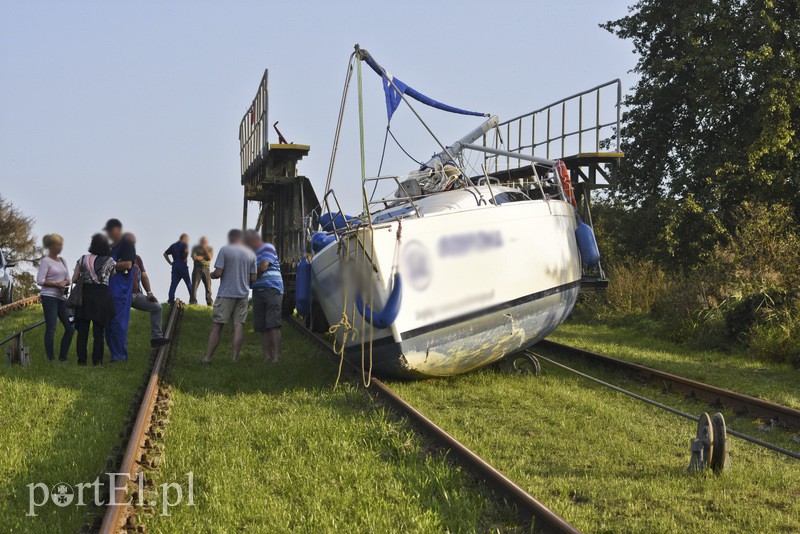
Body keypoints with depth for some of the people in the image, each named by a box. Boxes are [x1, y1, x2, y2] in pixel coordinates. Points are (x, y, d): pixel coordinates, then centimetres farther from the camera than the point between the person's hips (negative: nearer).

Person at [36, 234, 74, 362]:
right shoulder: (46, 261, -5)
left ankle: (62, 357, 14)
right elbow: (40, 281, -11)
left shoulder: (62, 260, 16)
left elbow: (68, 280, 18)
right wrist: (56, 284, -15)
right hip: (49, 297, -7)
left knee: (70, 328, 4)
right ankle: (51, 359, -4)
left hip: (61, 297, 7)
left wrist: (64, 282, -4)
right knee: (51, 328, -8)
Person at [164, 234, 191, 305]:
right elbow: (186, 251, -26)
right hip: (182, 265, -5)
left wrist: (170, 262, 13)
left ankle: (171, 300, -7)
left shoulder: (173, 245, 17)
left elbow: (165, 254, 16)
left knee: (174, 283, 2)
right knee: (188, 283, 4)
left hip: (175, 266, 5)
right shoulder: (184, 245, -3)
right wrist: (185, 259, -11)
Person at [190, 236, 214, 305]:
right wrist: (204, 256, -1)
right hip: (197, 268, -1)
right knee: (194, 286, -8)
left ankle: (209, 302, 0)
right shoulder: (196, 248, 9)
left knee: (208, 286, -4)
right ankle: (192, 302, -9)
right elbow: (194, 257, -5)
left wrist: (205, 250, -10)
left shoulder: (210, 249, 12)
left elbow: (210, 257, -4)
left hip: (206, 269, 1)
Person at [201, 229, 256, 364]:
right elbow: (253, 278, 7)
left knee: (216, 326, 0)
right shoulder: (251, 254, 9)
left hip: (226, 294, -3)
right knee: (238, 326, 2)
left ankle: (207, 357, 1)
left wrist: (211, 275, 11)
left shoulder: (224, 250, -4)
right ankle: (234, 357, -1)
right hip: (243, 295, 3)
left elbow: (218, 273, -11)